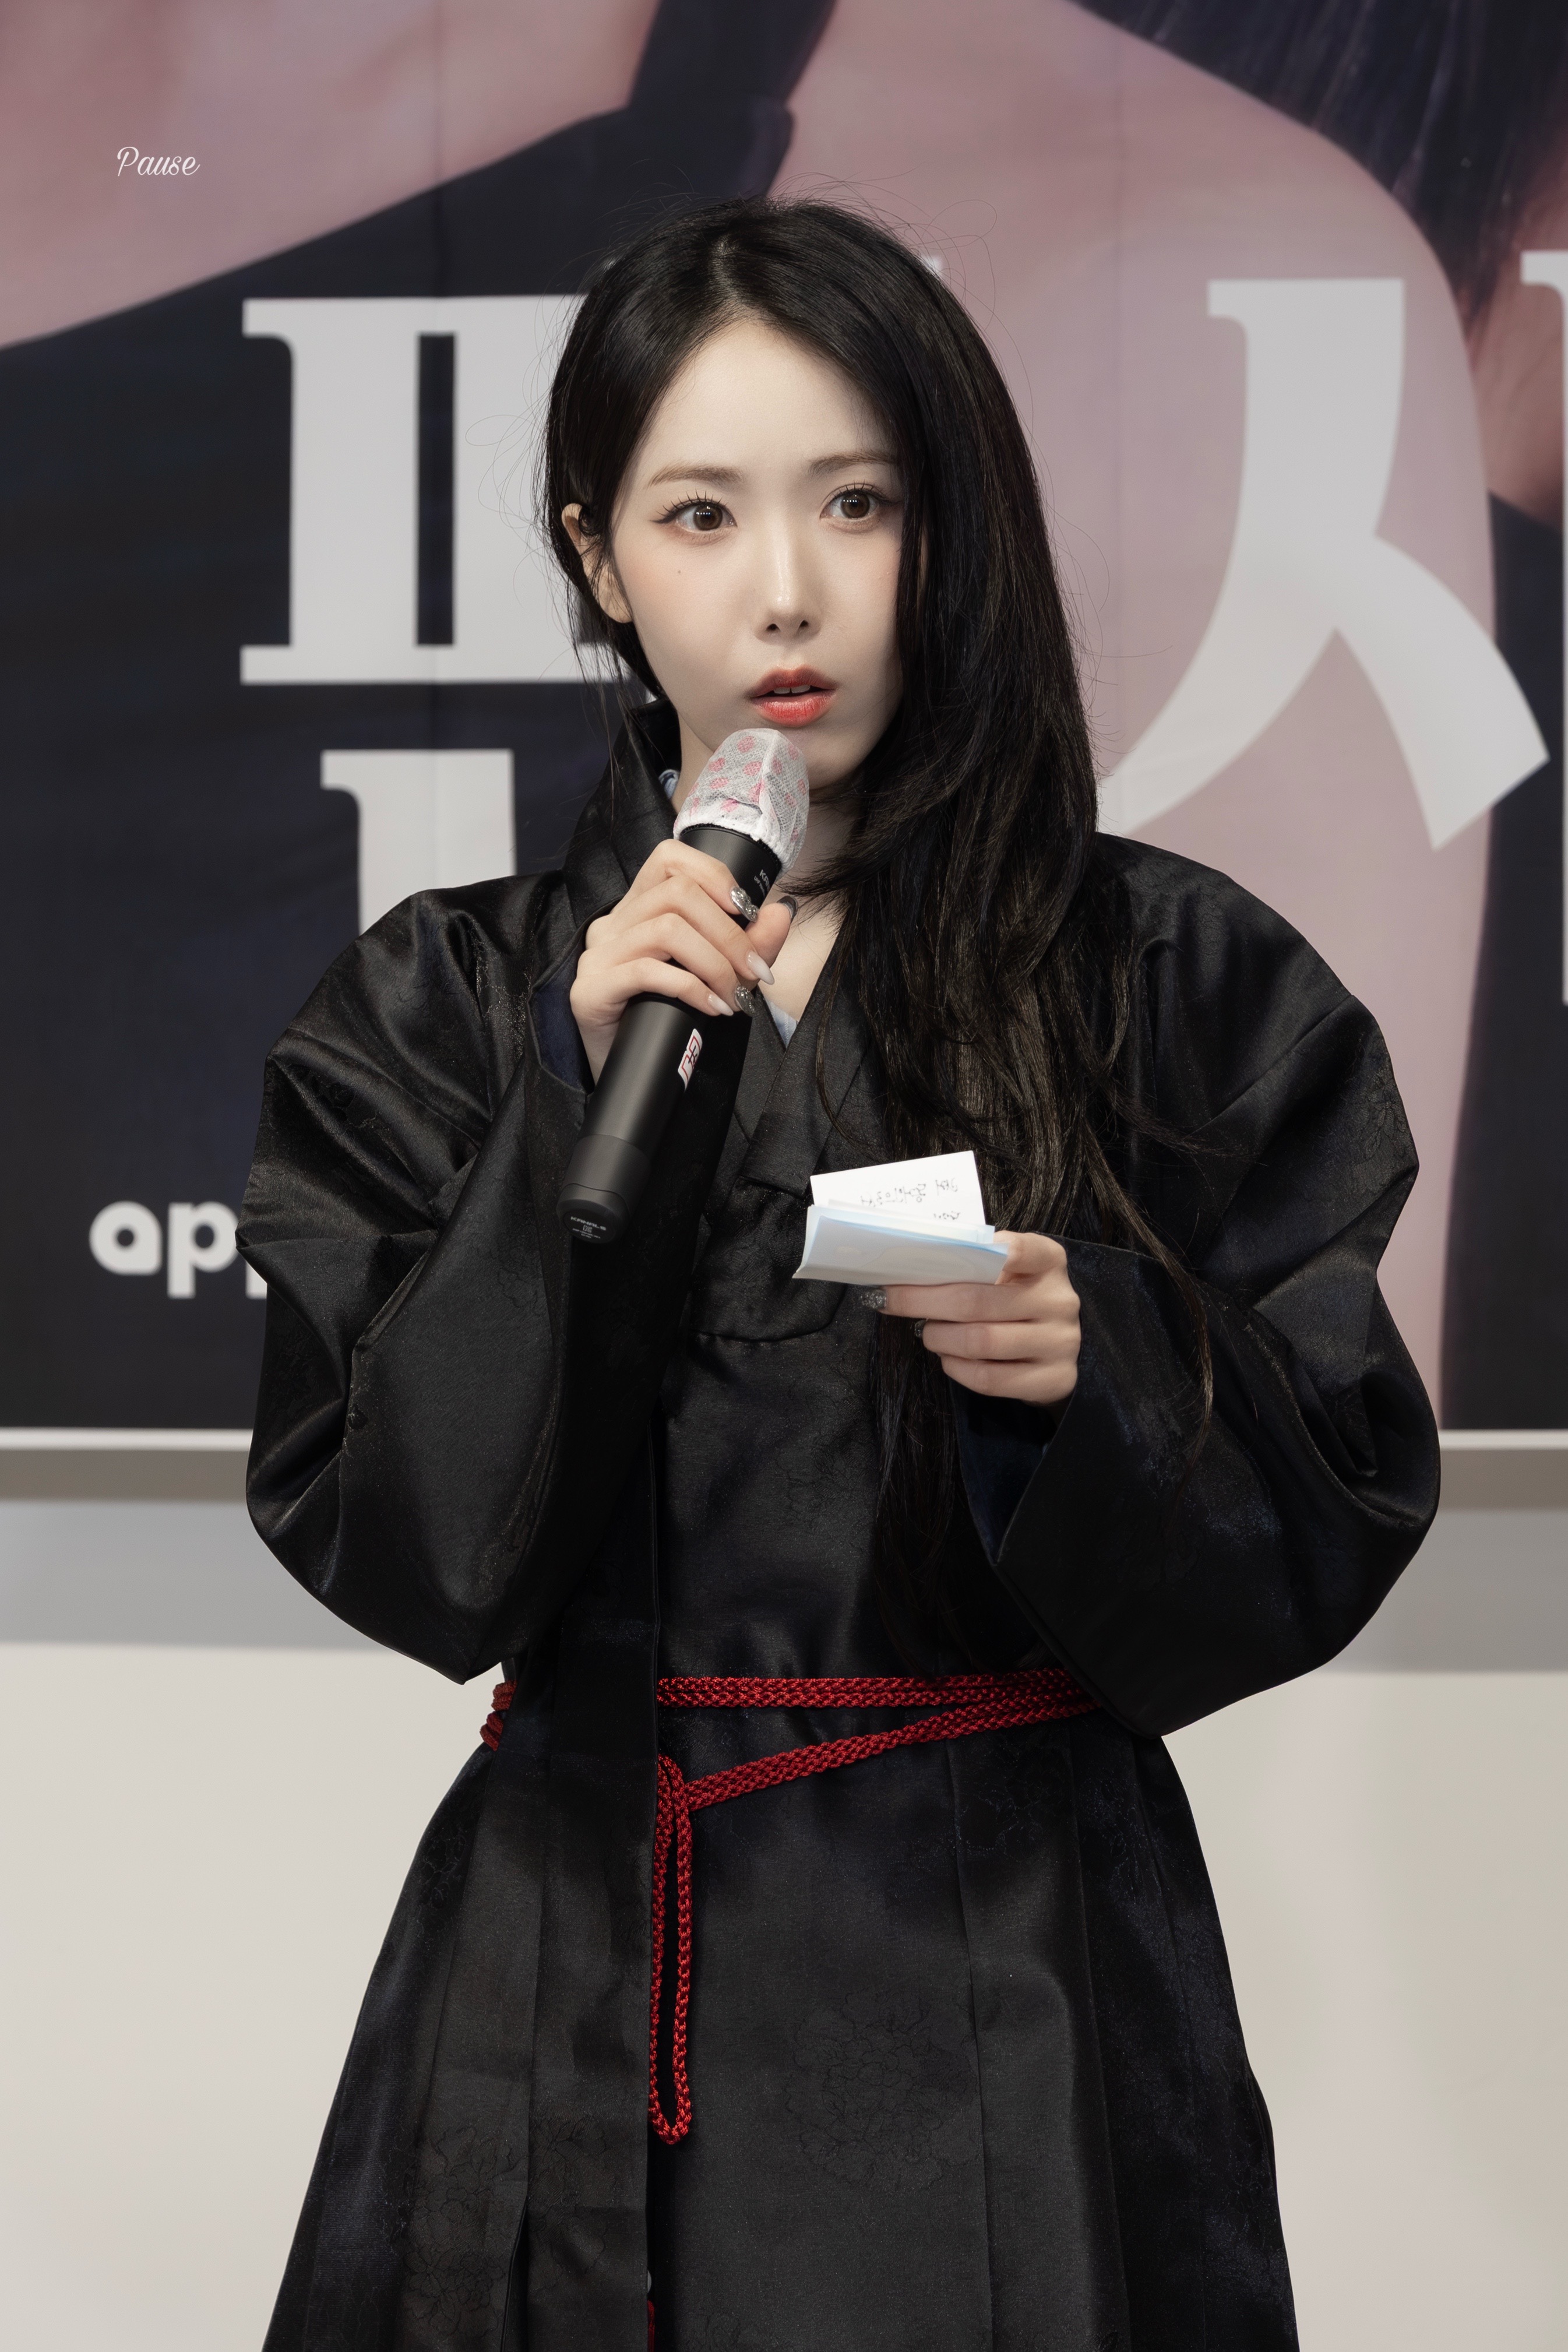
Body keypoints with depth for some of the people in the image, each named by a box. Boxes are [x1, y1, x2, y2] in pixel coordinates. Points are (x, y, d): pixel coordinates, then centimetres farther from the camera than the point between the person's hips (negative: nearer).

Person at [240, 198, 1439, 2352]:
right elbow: (407, 1554, -7)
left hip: (1016, 1986, -1)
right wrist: (588, 1107, -16)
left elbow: (1323, 1543, -1)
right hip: (576, 1967, 1)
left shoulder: (1181, 984, -1)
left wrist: (1091, 1377, -20)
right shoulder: (447, 1005, 2)